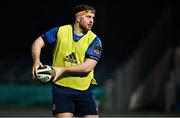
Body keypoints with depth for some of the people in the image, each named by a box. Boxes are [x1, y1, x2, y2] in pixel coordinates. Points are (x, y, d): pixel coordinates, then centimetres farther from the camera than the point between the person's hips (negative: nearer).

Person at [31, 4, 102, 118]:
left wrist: (63, 70, -20)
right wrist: (36, 61, -12)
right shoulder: (60, 31, 2)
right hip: (61, 88, -1)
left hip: (84, 90, 1)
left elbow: (88, 66, -12)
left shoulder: (94, 40, -2)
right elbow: (38, 43, 8)